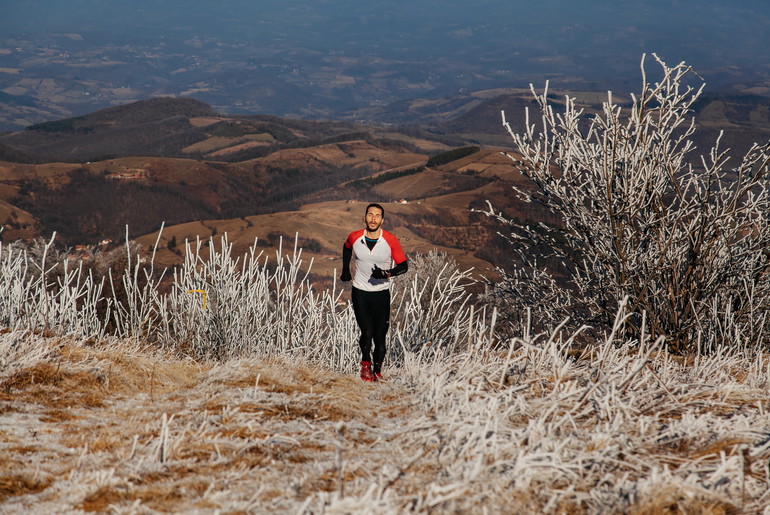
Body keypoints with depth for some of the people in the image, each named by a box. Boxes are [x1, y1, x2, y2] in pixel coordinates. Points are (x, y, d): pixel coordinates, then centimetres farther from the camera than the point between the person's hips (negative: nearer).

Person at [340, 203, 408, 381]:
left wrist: (387, 273, -22)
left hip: (381, 293, 0)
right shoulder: (354, 237, -5)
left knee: (380, 336, 0)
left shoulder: (391, 241, -10)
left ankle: (377, 371, 19)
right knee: (367, 333, -13)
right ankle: (366, 363, 12)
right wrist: (346, 269, 21)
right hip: (360, 293, 0)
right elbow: (347, 248, 20)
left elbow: (403, 265, -4)